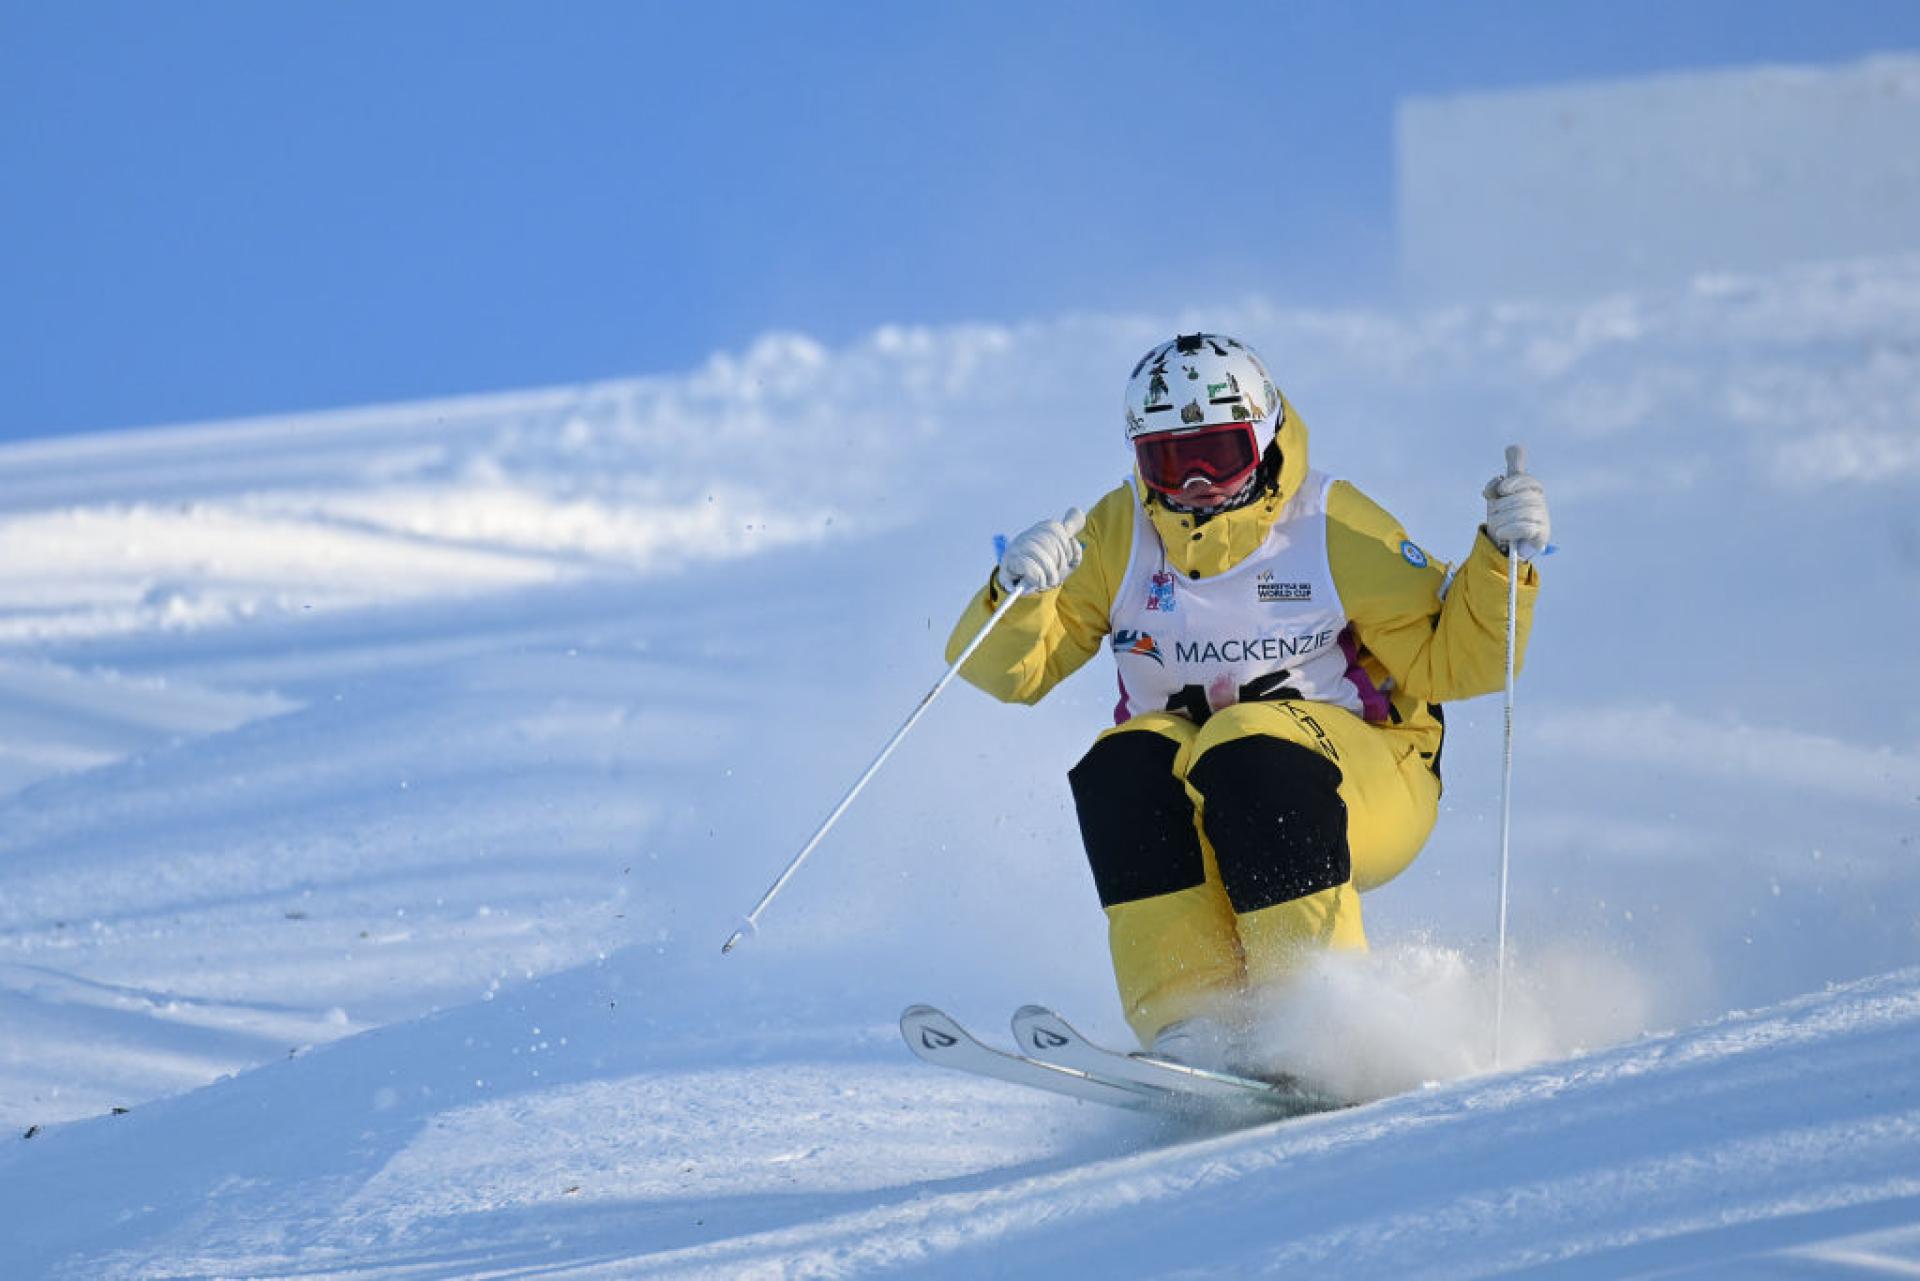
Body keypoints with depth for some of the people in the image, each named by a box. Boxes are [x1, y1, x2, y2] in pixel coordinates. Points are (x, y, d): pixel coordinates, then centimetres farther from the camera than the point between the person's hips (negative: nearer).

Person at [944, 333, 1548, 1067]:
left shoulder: (1334, 530, -8)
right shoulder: (1120, 535, -1)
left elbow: (1450, 664, -9)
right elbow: (1009, 670, -3)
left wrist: (1500, 560, -24)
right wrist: (1015, 591, -24)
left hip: (1364, 788, -3)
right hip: (1190, 823, 3)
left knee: (1246, 750, -33)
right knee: (1125, 764, -27)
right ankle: (1190, 1017, -36)